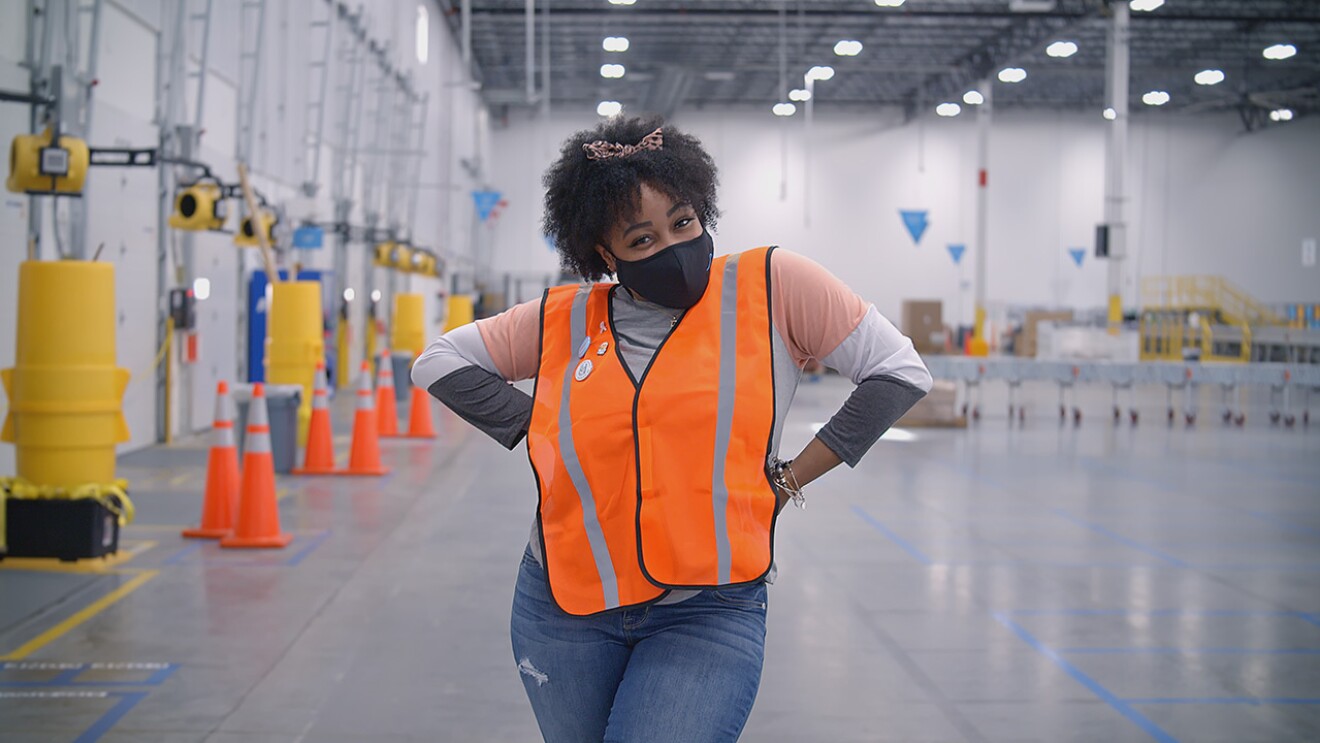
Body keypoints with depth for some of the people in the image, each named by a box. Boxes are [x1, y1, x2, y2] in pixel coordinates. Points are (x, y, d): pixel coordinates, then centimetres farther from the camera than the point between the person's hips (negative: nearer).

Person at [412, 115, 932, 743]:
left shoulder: (771, 286, -4)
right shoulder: (563, 320, 4)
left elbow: (899, 372, -2)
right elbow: (440, 362, 12)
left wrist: (790, 478, -4)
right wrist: (540, 432, 0)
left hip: (711, 614, -3)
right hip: (563, 606, 4)